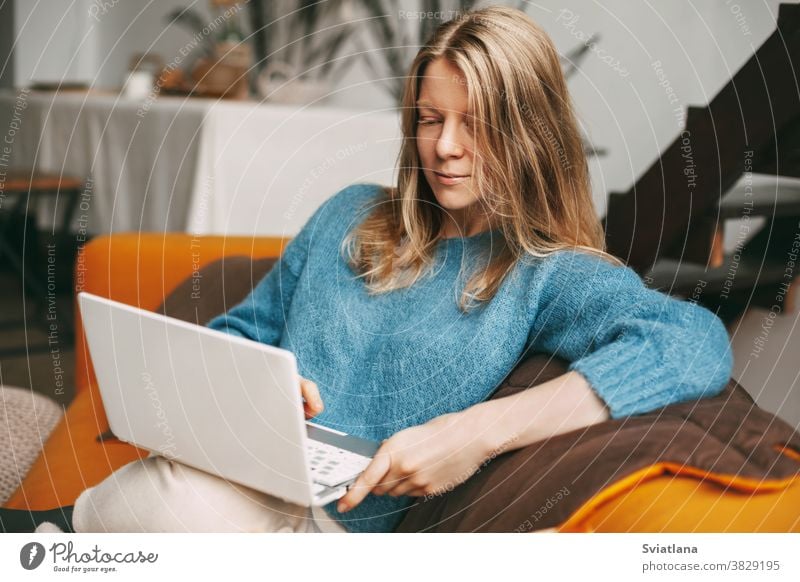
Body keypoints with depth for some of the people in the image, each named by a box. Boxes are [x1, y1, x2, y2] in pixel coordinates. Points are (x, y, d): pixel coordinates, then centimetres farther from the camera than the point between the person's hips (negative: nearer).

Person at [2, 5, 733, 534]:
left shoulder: (550, 276, 0)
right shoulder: (353, 217, 17)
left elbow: (698, 342, -19)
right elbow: (241, 329, 25)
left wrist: (480, 433, -28)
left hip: (341, 523, -3)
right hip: (230, 476, 3)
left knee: (187, 500, -35)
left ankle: (69, 523, -8)